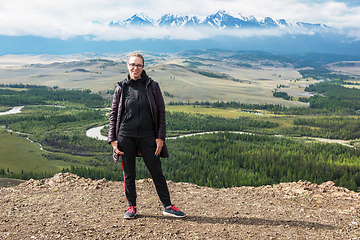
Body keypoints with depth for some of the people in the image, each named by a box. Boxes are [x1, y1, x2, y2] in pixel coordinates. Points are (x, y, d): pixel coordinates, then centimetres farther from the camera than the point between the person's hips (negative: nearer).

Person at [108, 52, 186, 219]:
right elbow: (113, 115, 8)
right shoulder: (121, 88, 5)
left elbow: (161, 113, 3)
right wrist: (112, 139, 1)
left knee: (157, 172, 4)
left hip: (147, 137, -1)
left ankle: (167, 206, 16)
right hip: (125, 137, 1)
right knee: (128, 174, 8)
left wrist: (160, 137, -4)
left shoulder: (152, 86, 3)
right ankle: (132, 207, 24)